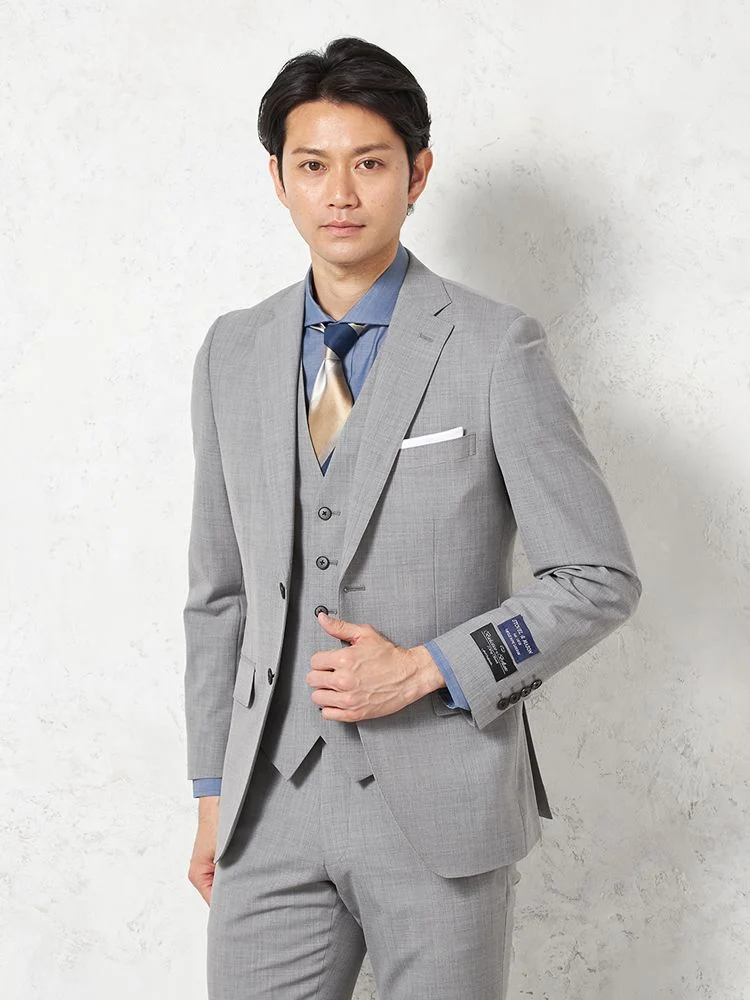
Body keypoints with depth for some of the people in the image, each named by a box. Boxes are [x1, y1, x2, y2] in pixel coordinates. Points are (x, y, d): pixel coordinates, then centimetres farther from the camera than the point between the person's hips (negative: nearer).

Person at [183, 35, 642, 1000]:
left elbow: (599, 578, -5)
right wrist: (213, 795, 12)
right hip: (273, 810, 3)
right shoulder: (231, 353, 6)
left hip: (442, 809, -3)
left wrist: (423, 669, -14)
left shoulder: (496, 348, -7)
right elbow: (219, 593, 11)